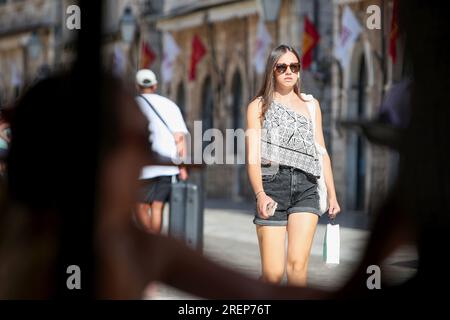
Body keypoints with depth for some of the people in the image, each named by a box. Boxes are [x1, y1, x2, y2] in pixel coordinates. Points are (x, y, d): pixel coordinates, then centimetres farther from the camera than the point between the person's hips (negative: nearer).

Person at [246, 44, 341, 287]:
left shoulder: (310, 105, 18)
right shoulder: (259, 106, 8)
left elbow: (321, 151, 19)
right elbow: (253, 156, -2)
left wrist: (332, 194, 11)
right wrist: (260, 194, -17)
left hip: (305, 187, 2)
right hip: (272, 185, -2)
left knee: (297, 264, -15)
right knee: (273, 273, -6)